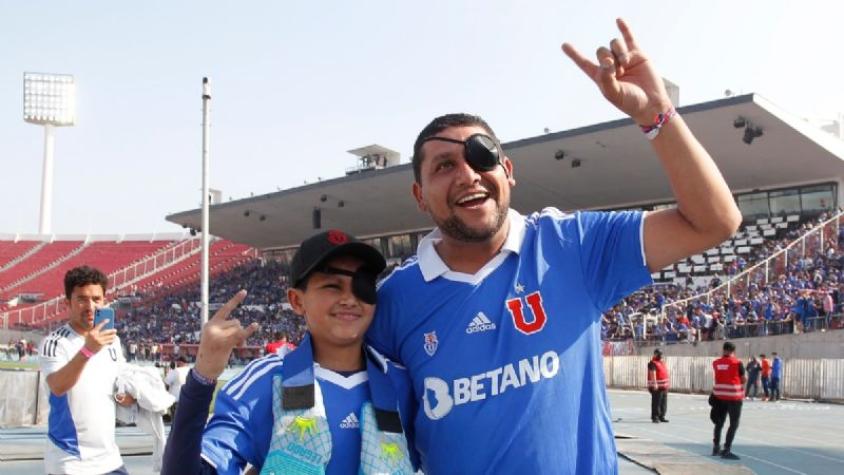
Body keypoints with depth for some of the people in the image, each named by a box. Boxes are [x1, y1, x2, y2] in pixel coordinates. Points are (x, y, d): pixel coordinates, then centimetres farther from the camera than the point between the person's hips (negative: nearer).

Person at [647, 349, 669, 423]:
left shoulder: (662, 363, 19)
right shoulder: (652, 363, -11)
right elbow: (653, 373, -21)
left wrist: (666, 384, 24)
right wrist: (655, 384, -30)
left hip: (664, 387, 9)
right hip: (657, 387, -9)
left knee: (664, 403, 12)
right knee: (656, 403, -7)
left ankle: (661, 417, 20)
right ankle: (655, 417, -4)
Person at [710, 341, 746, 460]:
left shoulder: (716, 363, 2)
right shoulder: (737, 363, -10)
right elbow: (744, 380, -3)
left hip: (719, 396, 5)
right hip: (734, 396, -5)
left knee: (719, 422, 18)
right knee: (734, 424, 1)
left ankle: (716, 448, 28)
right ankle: (726, 450, -5)